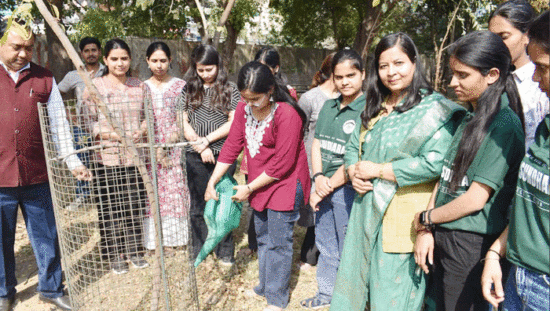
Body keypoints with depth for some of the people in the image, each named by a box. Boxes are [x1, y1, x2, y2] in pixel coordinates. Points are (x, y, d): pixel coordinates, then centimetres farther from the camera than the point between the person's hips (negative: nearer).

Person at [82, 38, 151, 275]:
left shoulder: (141, 87, 8)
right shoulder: (94, 86, -1)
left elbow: (149, 117, 12)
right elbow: (89, 122, -4)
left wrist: (141, 131, -9)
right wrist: (116, 135, -16)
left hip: (135, 157, 3)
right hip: (107, 158, -2)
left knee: (135, 206, 10)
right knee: (111, 209, 6)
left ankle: (135, 251, 29)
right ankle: (115, 256, 23)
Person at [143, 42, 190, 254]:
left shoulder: (180, 86, 3)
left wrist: (168, 144, -13)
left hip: (175, 150, -1)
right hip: (149, 149, 2)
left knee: (175, 191, 1)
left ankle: (172, 238, 16)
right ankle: (154, 239, 18)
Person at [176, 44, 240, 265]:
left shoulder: (230, 89, 1)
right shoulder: (189, 89, 8)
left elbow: (233, 123, -5)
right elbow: (183, 122, 4)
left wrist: (207, 140, -9)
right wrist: (200, 146, -7)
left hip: (222, 154, -2)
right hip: (195, 156, 2)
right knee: (198, 205, 10)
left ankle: (225, 252, 21)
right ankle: (198, 253, 24)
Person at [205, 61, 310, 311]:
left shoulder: (287, 114, -24)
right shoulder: (244, 108, -3)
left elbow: (282, 164, -23)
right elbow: (232, 145, 2)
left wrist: (249, 188, -15)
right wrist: (212, 181, 0)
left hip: (284, 185, -7)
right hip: (259, 184, 8)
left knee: (278, 243, 3)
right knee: (263, 239, 21)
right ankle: (265, 287, 41)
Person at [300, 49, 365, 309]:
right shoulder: (328, 106, 8)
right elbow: (317, 143, 8)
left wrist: (328, 187, -11)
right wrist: (318, 178, -7)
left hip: (347, 189, -6)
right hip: (322, 187, 7)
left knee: (347, 249, 8)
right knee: (325, 245, 20)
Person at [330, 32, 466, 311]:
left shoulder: (433, 108, -9)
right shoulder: (374, 109, 13)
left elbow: (434, 163, -21)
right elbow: (352, 147, 17)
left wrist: (376, 170, -15)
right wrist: (354, 172, -5)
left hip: (403, 218, -6)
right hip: (367, 212, 7)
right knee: (358, 284, 18)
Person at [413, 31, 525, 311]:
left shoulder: (504, 125, -16)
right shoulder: (467, 119, 9)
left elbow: (475, 199, -19)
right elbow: (445, 179, 7)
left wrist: (426, 218, -5)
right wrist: (426, 231, 1)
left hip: (471, 244, -7)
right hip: (443, 237, 7)